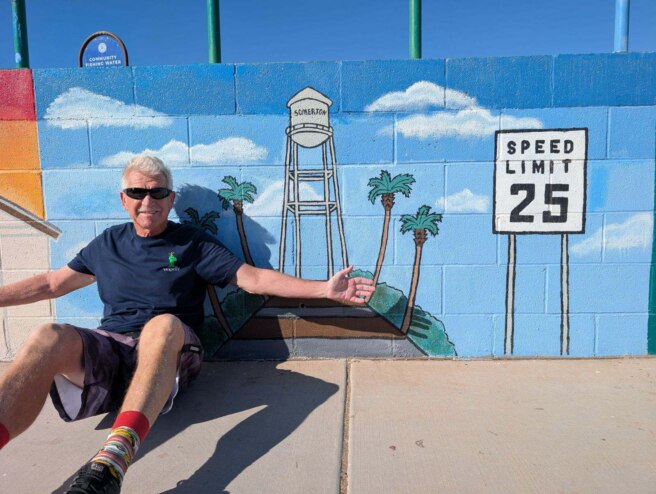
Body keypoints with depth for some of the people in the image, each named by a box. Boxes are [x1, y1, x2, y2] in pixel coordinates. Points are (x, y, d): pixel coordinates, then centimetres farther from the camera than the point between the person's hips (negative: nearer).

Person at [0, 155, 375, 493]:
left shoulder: (192, 243, 11)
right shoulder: (108, 243, 20)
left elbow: (253, 278, 4)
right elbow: (50, 284, 29)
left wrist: (325, 288, -5)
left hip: (167, 354, -2)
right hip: (107, 347, 3)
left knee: (163, 324, -36)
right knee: (50, 337, -28)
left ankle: (112, 461, -51)